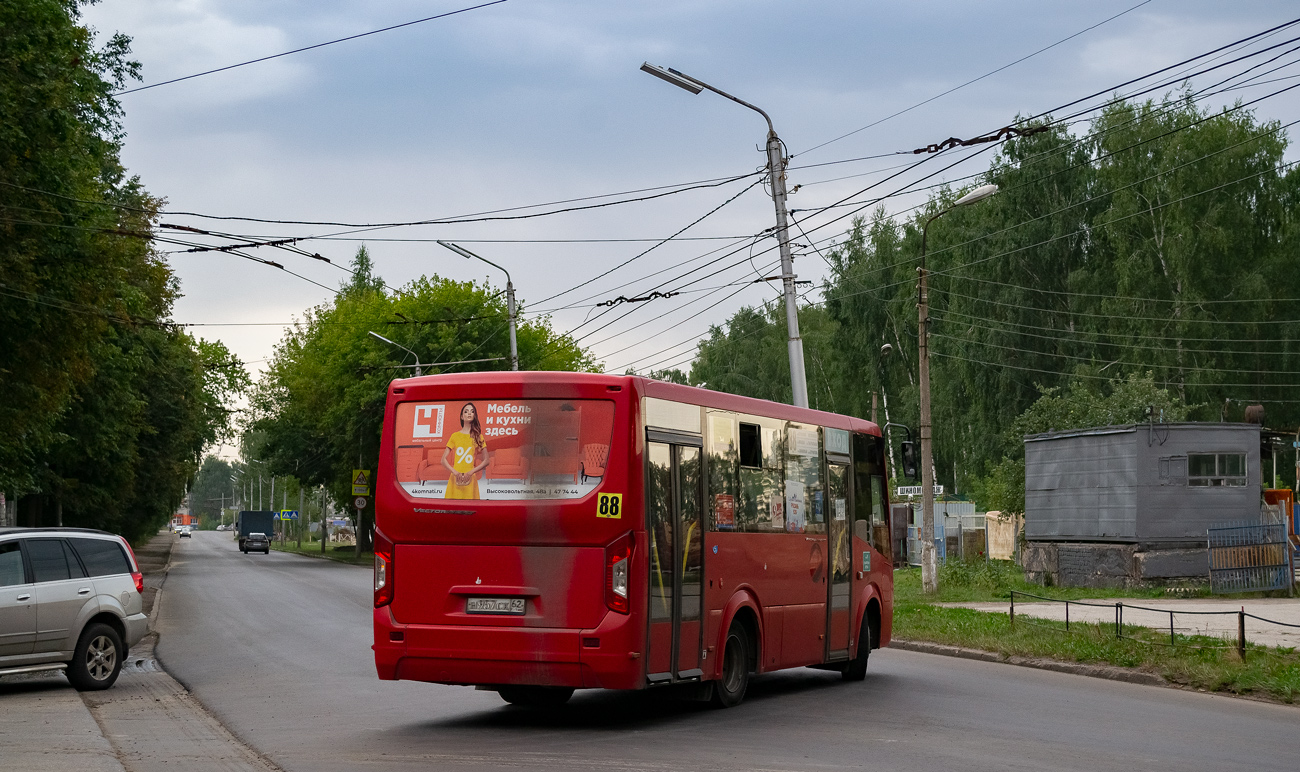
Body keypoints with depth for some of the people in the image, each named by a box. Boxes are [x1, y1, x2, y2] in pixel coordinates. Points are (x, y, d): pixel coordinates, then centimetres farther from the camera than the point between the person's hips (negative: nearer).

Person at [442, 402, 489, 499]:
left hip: (470, 480, 0)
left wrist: (471, 472, -6)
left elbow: (486, 461, 8)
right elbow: (444, 459, 9)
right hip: (455, 479, 0)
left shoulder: (478, 437, 10)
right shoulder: (455, 436, 10)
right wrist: (454, 472, -8)